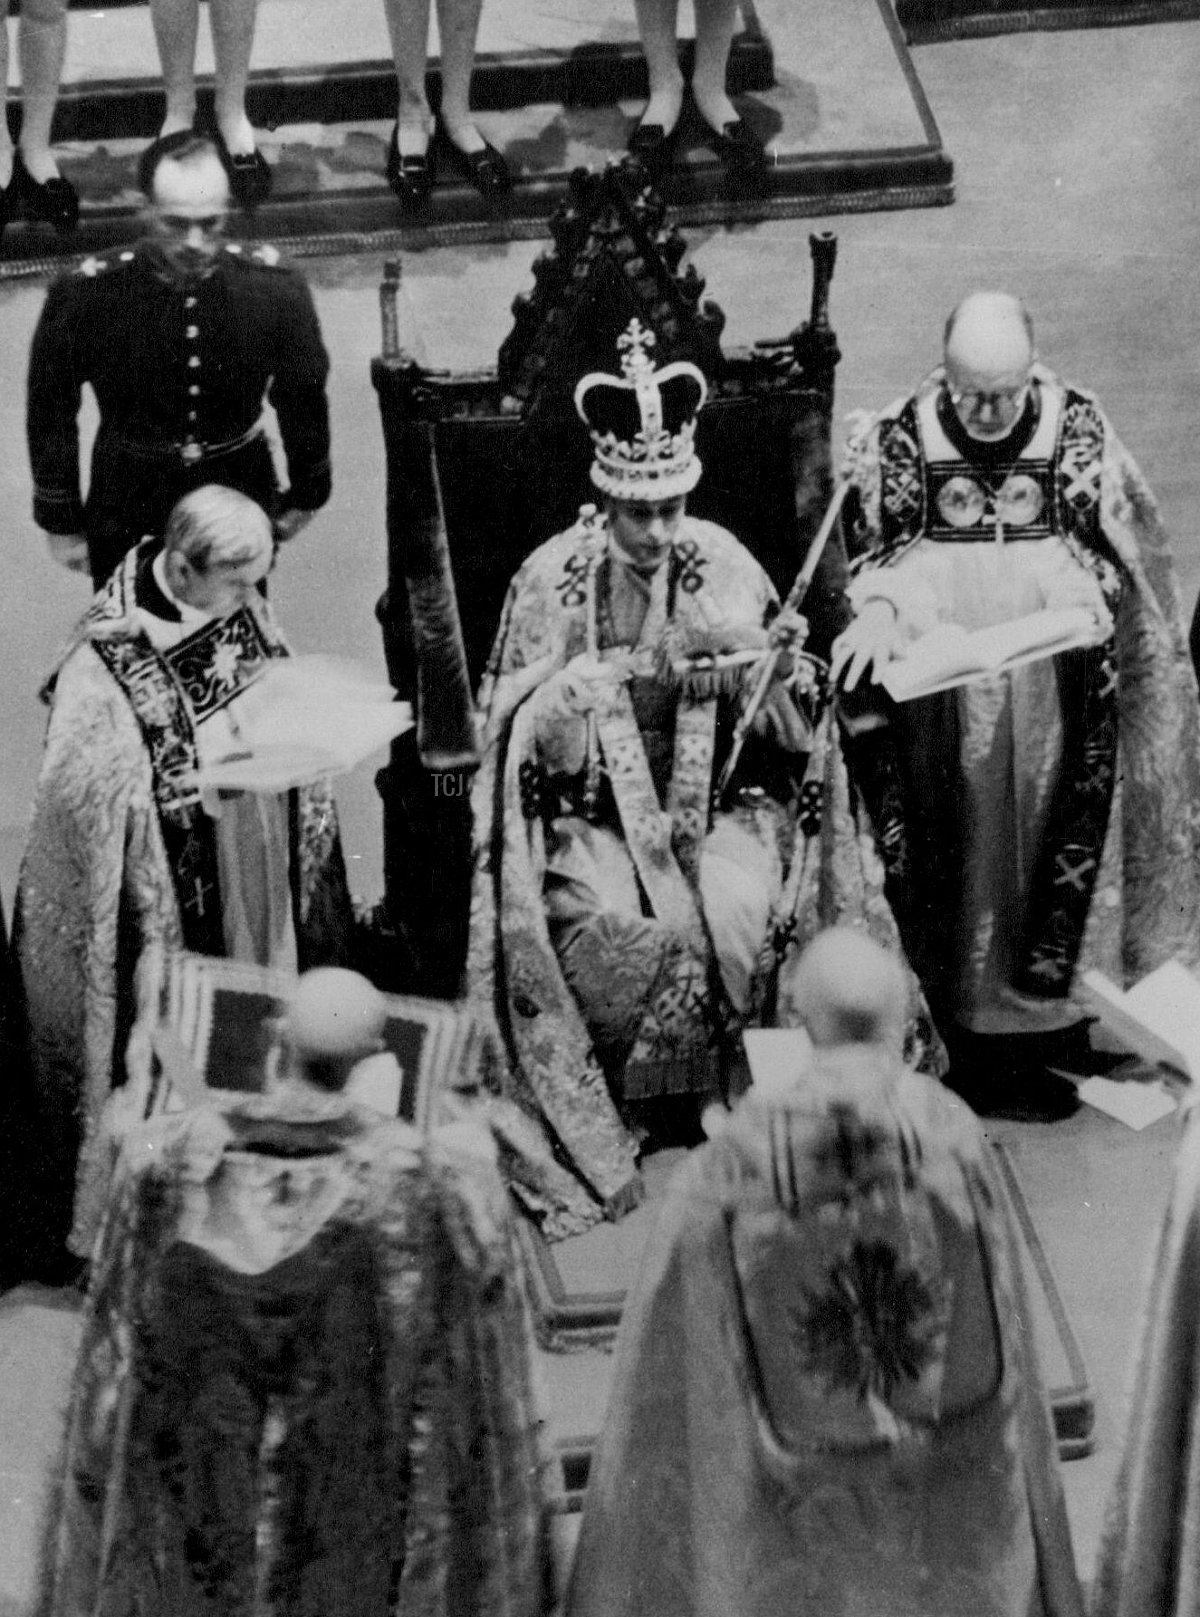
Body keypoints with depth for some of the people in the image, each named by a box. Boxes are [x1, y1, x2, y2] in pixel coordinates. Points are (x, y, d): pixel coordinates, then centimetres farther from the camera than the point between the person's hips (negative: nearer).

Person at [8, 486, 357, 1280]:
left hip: (261, 869, 6)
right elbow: (99, 795, -21)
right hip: (174, 883, -6)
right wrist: (220, 769, -25)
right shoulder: (110, 651, -23)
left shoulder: (240, 607, -2)